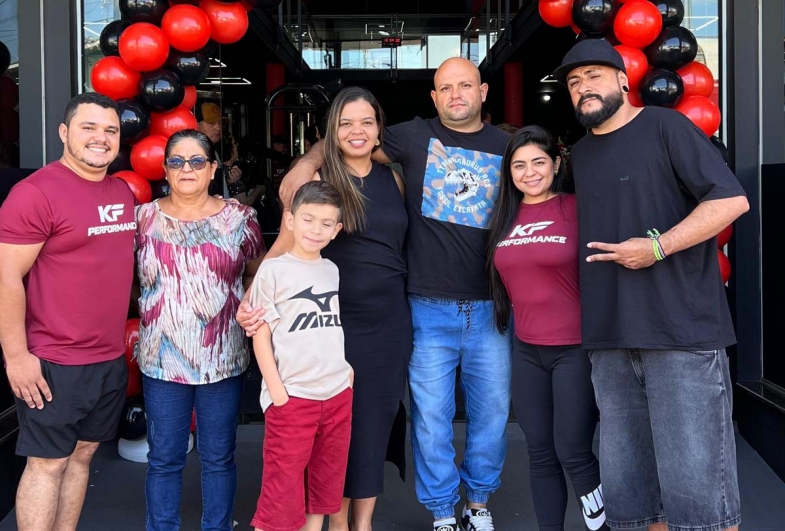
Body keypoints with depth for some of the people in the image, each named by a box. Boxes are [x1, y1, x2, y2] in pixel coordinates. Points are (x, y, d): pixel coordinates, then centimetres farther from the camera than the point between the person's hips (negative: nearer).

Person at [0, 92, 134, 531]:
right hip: (54, 363, -7)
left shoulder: (123, 192, 8)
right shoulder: (35, 192, -14)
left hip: (112, 359, 7)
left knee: (83, 453, 16)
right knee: (48, 463, 3)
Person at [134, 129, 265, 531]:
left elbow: (257, 273, 10)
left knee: (219, 458, 12)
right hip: (162, 360, 0)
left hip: (224, 359, 0)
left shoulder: (240, 218, 1)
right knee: (164, 459, 12)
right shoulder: (144, 217, 2)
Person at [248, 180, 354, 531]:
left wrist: (344, 365, 7)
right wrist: (277, 391, -12)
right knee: (281, 488, 0)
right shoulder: (273, 270, -5)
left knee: (326, 482, 15)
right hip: (292, 396, -5)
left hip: (338, 393, 6)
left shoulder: (332, 270, 10)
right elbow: (261, 335, -7)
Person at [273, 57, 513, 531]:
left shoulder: (507, 147, 8)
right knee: (431, 416, 4)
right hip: (429, 309, -2)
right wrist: (307, 163, -11)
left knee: (492, 411, 10)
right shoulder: (415, 136, 2)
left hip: (491, 308, 2)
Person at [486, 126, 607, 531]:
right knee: (540, 453, 11)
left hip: (577, 349, -5)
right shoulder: (503, 218, 7)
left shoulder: (576, 208, -8)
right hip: (526, 351, 5)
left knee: (572, 453, 0)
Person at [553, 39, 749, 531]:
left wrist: (657, 247, -18)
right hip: (610, 340, 7)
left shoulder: (666, 126, -2)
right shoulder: (580, 154, 17)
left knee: (695, 481, -4)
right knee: (627, 479, 12)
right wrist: (592, 316, 14)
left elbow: (731, 199, -10)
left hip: (682, 332, -7)